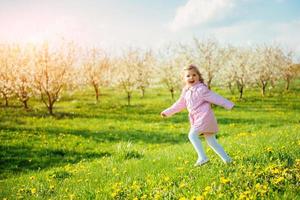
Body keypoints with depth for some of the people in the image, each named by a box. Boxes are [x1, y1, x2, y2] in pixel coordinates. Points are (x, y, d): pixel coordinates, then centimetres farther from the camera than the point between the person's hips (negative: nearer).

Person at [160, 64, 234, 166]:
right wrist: (167, 112, 26)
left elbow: (215, 98, -15)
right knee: (211, 141, 11)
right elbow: (180, 104, 23)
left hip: (204, 117, -9)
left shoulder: (201, 89, -13)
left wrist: (228, 105, -16)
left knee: (192, 135, -17)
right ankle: (226, 158, 17)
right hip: (197, 119, 9)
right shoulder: (186, 91, 12)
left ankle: (202, 157, -12)